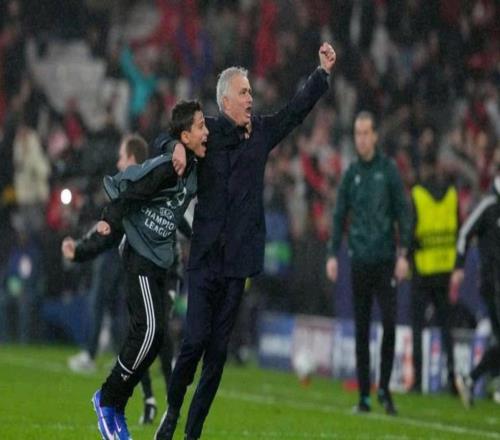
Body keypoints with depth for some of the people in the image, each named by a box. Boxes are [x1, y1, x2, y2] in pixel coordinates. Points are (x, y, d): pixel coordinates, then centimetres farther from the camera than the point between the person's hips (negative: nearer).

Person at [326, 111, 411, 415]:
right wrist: (333, 254, 1)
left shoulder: (389, 170, 0)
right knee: (361, 330, 4)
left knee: (389, 323, -10)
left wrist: (404, 253, -8)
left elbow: (403, 212, -1)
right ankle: (364, 394, 10)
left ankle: (385, 388, 3)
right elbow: (340, 216, 11)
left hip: (386, 259, -3)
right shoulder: (351, 174, 8)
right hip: (359, 261, 3)